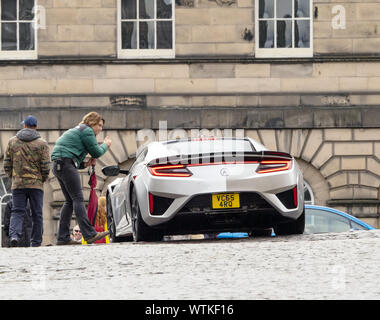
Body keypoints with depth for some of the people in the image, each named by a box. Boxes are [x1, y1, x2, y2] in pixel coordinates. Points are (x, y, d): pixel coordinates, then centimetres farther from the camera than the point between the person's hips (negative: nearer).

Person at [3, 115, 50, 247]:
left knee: (17, 212, 1)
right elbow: (45, 167, -5)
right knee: (37, 214, 6)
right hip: (36, 184, -1)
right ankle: (36, 242, 7)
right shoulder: (42, 143, -1)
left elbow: (6, 165, 4)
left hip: (17, 183, 1)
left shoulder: (12, 141, 5)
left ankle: (14, 235, -23)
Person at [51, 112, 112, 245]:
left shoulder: (77, 130, 29)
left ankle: (62, 237, 5)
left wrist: (85, 164, 13)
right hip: (66, 163, -10)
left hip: (57, 165, 10)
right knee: (78, 199, -13)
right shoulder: (87, 131, -2)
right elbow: (96, 152, -4)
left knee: (70, 201, 10)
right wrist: (106, 145, 16)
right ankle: (90, 234, -19)